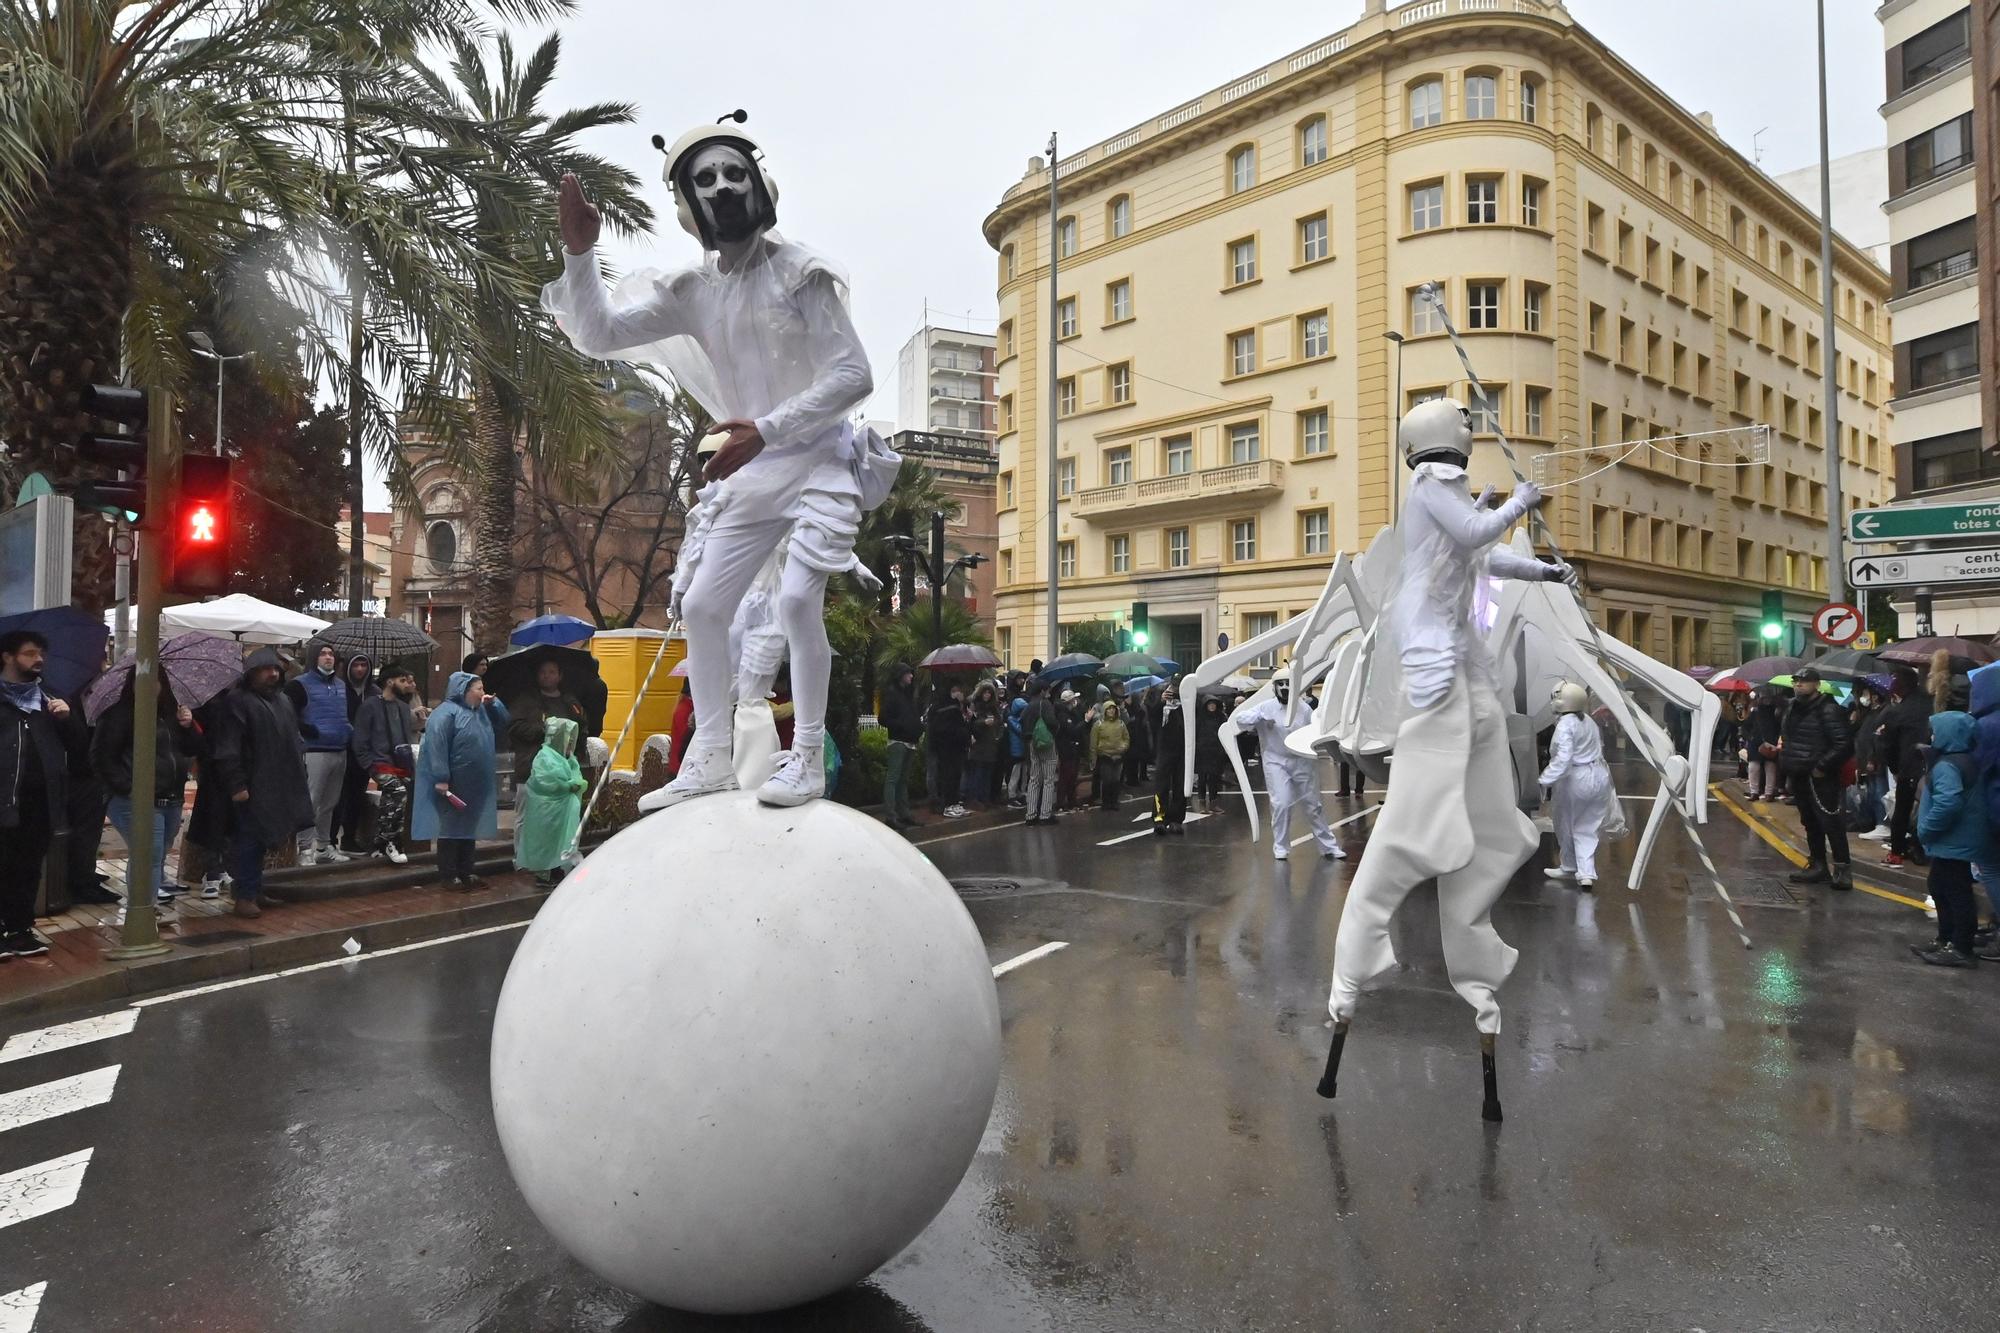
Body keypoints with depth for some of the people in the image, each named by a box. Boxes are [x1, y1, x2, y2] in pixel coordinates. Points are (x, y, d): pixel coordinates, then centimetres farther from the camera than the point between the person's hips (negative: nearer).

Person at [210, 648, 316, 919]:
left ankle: (254, 889, 26)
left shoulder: (284, 700, 16)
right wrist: (236, 784, -18)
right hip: (253, 787, -7)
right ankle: (246, 894, 5)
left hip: (283, 787, 7)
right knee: (249, 841, -2)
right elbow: (227, 748, -14)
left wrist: (300, 774, 19)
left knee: (262, 840, 15)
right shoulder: (238, 701, -8)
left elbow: (296, 738, 24)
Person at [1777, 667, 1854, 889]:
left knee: (1830, 822, -8)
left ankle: (1842, 868, -2)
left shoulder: (1828, 709, -15)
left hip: (1819, 777, -9)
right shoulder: (1796, 708, 14)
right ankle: (1818, 866, 25)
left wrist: (1822, 766, -20)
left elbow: (1844, 744, -21)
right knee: (1810, 823, 16)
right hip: (1799, 776, 9)